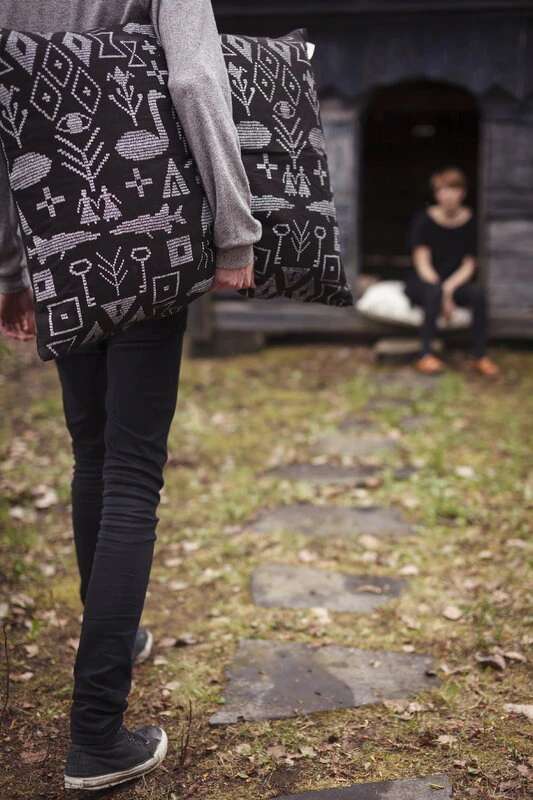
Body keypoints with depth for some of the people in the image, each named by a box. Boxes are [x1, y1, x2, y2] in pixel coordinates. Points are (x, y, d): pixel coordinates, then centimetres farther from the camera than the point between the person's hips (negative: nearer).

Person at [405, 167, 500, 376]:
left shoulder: (469, 221, -1)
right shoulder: (424, 220, -8)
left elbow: (469, 266, -1)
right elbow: (422, 265, -11)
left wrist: (449, 288, -19)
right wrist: (443, 295, -21)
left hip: (456, 283, 2)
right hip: (422, 284, -2)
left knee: (477, 291, -29)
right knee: (434, 292, -37)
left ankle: (481, 357, -24)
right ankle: (425, 355, -32)